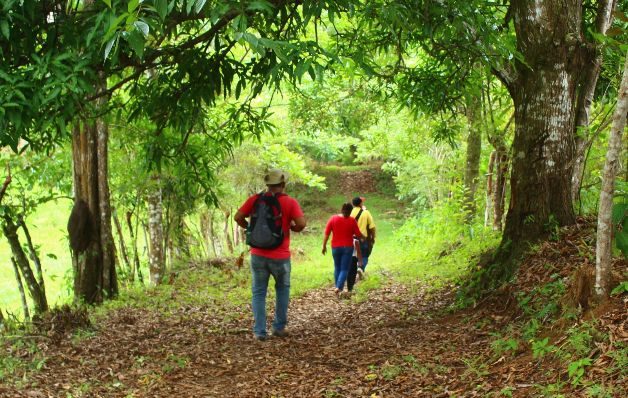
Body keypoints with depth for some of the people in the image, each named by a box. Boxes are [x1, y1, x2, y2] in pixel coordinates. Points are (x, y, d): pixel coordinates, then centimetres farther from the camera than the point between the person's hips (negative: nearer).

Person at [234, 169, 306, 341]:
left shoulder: (255, 199, 0)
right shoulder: (290, 202, -6)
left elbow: (238, 217, -3)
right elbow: (301, 224, -16)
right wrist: (291, 228, 5)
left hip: (258, 255, 1)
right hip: (280, 256, -1)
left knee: (259, 292, 11)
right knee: (282, 289, 21)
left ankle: (259, 331, 5)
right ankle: (279, 327, 21)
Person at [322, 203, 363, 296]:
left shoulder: (333, 218, -4)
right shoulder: (352, 220, -8)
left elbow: (327, 233, -4)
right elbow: (358, 235, -2)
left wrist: (324, 246, 5)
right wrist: (364, 237, 19)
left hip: (336, 247, 2)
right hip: (347, 247, -2)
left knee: (337, 268, 18)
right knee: (345, 269, 1)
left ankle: (337, 287, 23)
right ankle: (339, 287, -16)